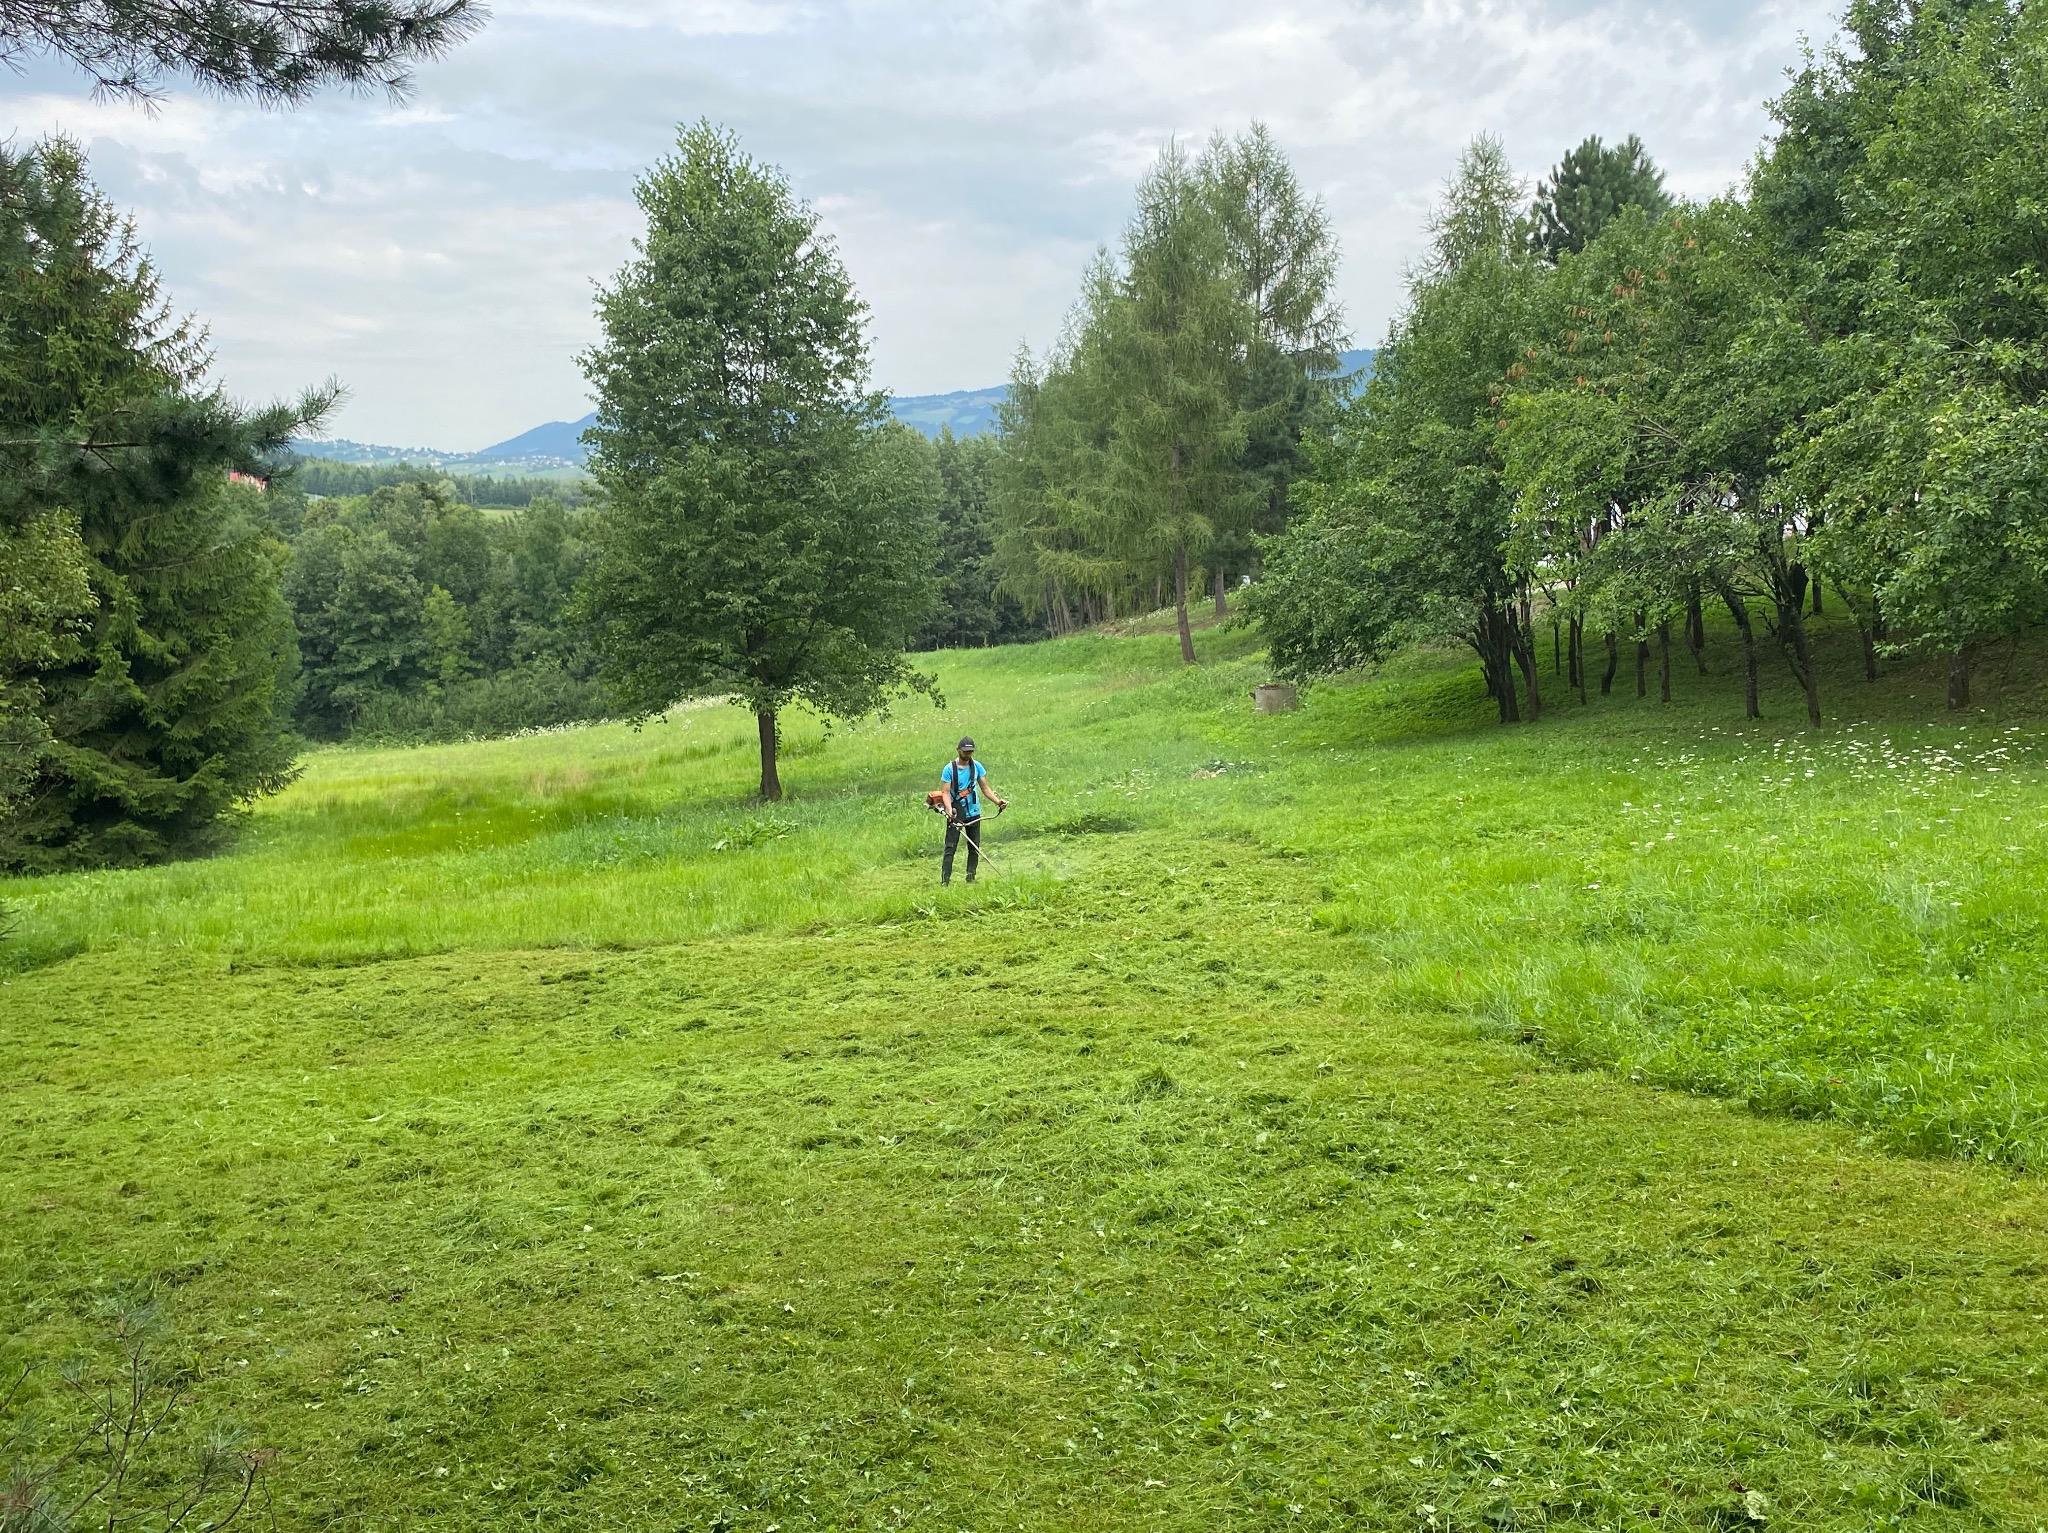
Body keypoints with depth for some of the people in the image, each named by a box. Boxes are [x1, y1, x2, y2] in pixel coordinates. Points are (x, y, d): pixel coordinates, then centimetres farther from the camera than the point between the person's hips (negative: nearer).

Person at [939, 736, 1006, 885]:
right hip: (956, 815, -4)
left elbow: (985, 788, 6)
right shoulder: (949, 769, -8)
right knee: (950, 847, -7)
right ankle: (944, 881, -9)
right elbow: (946, 792, -12)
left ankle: (971, 878, 16)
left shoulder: (977, 766, 3)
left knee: (974, 847, 8)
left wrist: (997, 801, -8)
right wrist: (949, 810, -29)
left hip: (973, 813, 4)